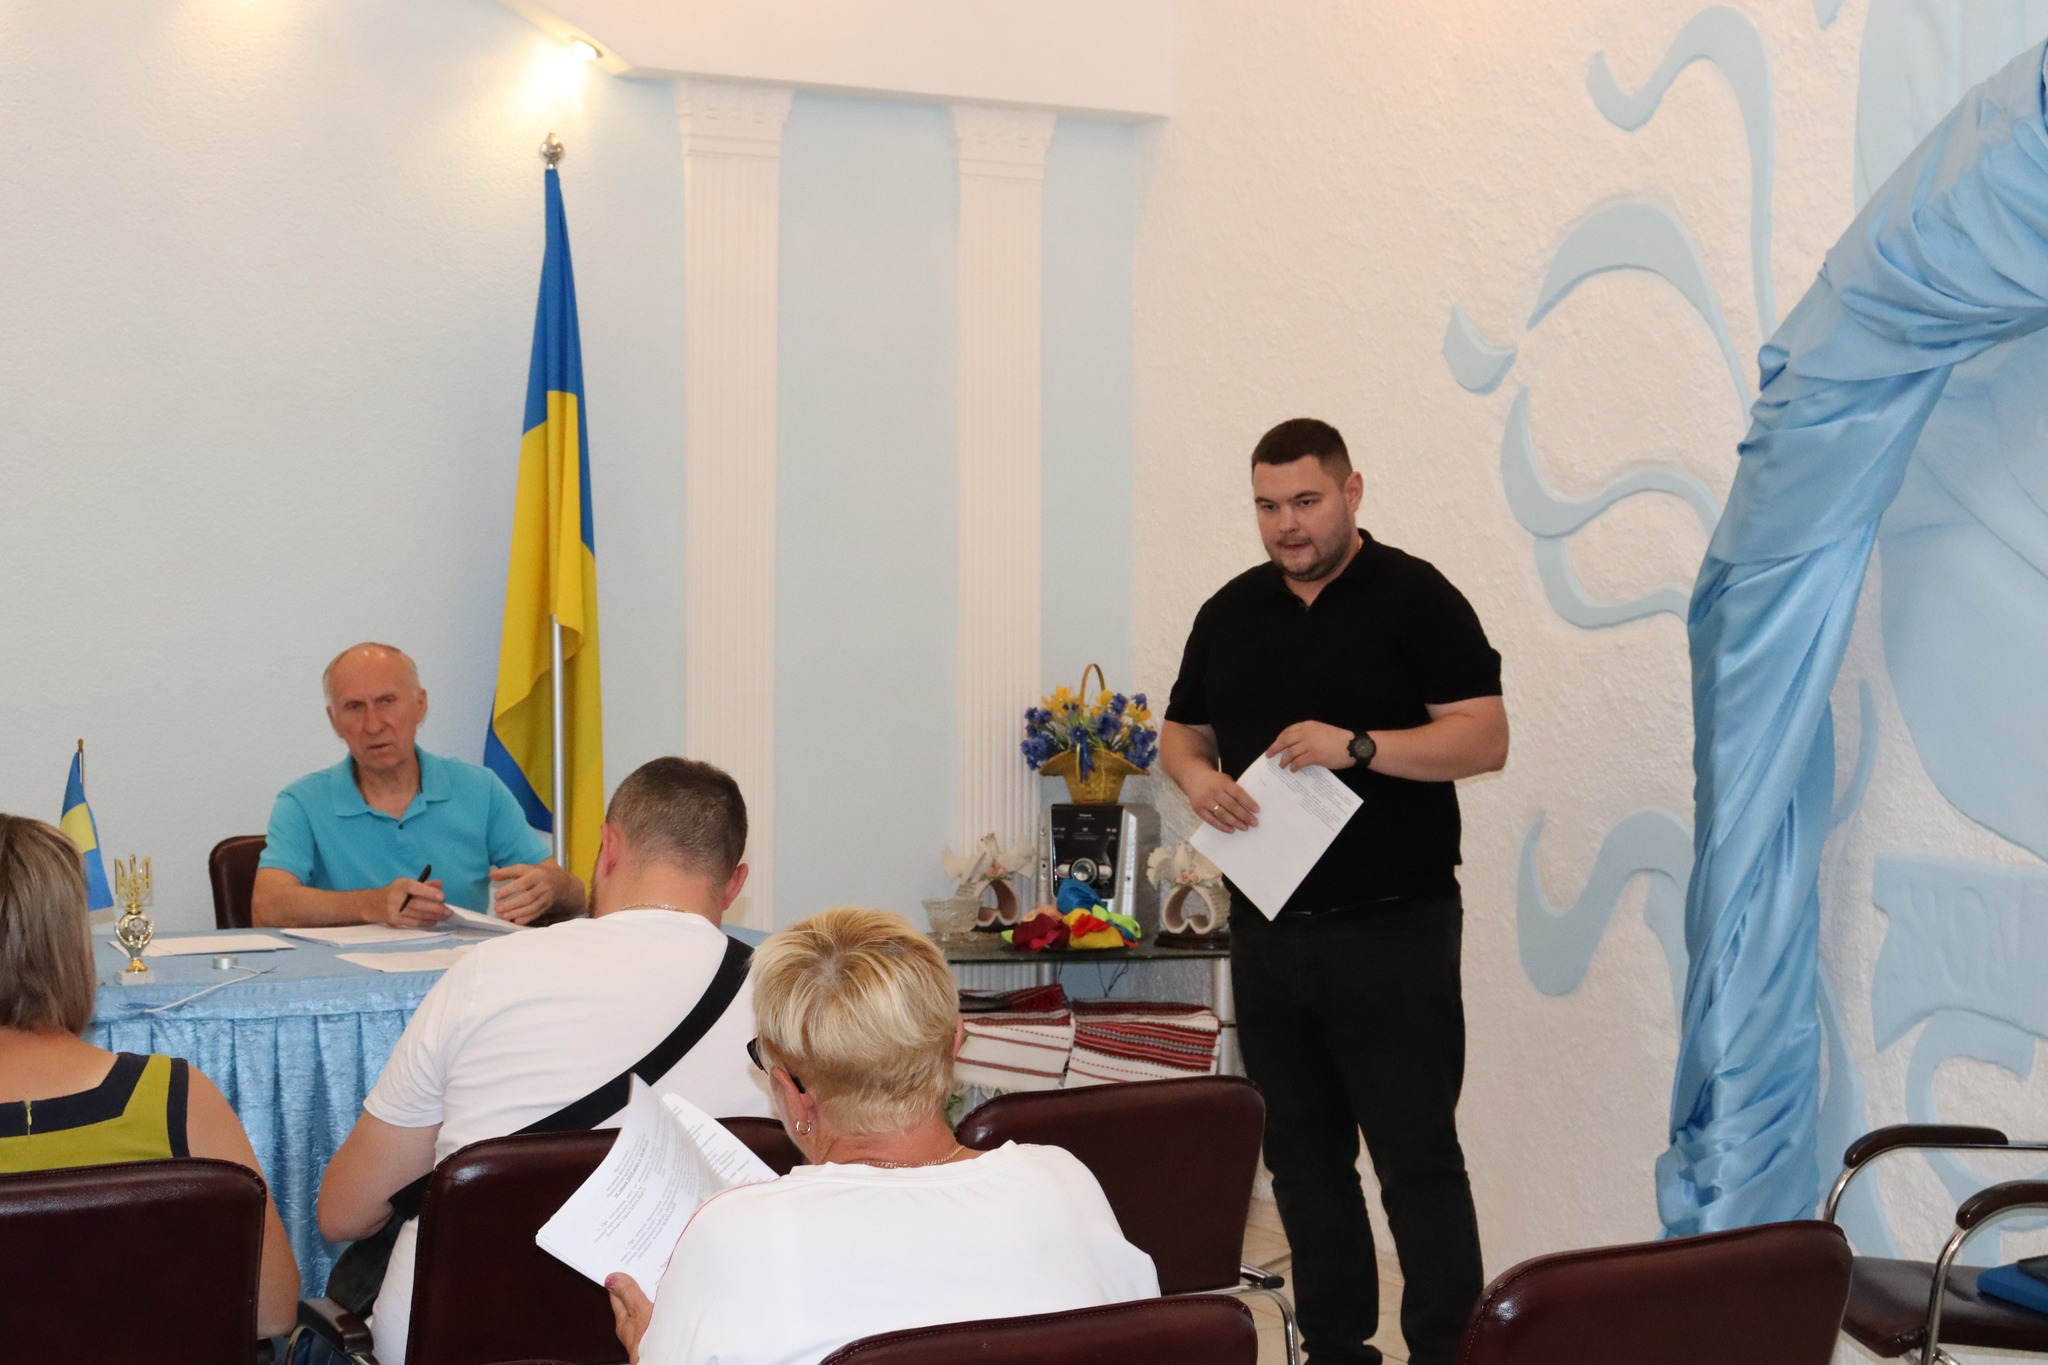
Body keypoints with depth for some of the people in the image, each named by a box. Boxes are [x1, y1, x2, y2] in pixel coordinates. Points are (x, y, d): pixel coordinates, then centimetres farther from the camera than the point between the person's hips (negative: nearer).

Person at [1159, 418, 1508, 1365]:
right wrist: (1196, 776, -4)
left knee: (1416, 1158, -4)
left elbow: (1485, 738, -10)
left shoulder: (1415, 599, -4)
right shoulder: (1231, 612, 13)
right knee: (1301, 1154, 11)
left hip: (1393, 930, -5)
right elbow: (1181, 730, 19)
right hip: (1267, 931, 6)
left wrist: (1358, 746, -22)